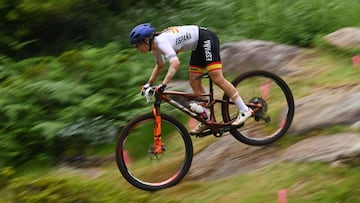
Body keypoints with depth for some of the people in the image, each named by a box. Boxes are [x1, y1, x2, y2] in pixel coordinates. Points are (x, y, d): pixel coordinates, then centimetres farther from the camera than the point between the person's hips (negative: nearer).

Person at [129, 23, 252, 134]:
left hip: (207, 38, -10)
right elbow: (160, 65, 24)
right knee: (194, 83, 5)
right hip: (198, 46, 10)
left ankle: (244, 111, -12)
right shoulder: (154, 47, 3)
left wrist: (163, 85, -47)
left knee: (217, 79, -16)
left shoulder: (161, 42, -26)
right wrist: (149, 84, 17)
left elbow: (175, 63, -41)